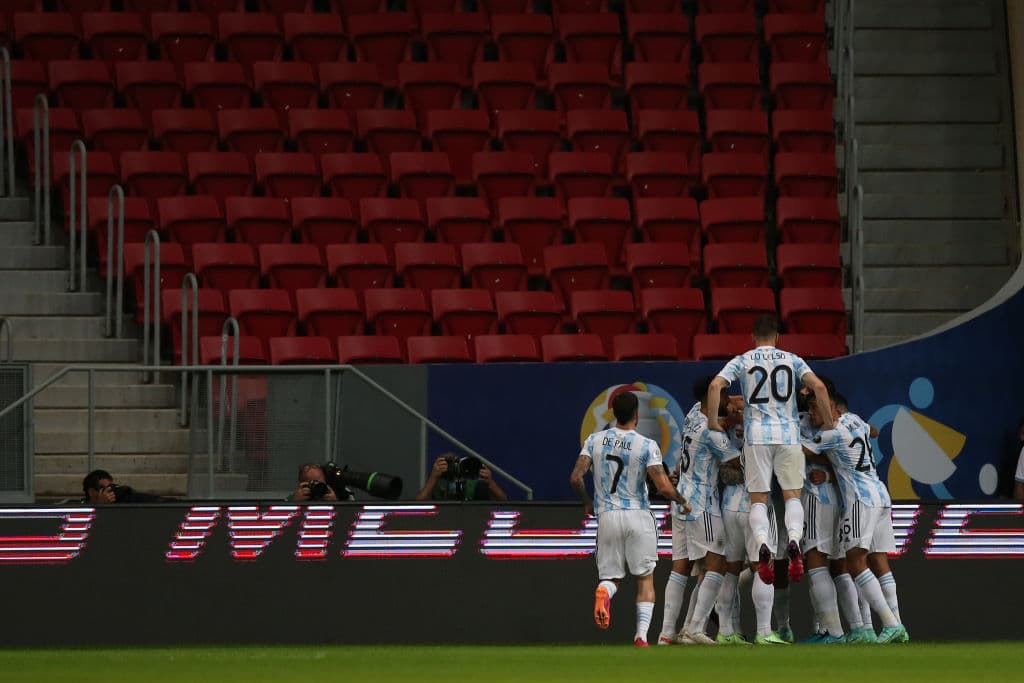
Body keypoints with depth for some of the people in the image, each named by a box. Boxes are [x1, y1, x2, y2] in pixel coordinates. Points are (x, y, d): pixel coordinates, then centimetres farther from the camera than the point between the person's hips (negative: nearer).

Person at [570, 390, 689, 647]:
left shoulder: (595, 440, 3)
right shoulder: (647, 446, -7)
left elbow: (575, 478, 0)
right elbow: (663, 487, -12)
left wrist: (587, 502, 19)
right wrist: (682, 501, 8)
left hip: (607, 516, 2)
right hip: (638, 516, -2)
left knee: (611, 577, 11)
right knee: (645, 579, 9)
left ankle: (604, 591, -26)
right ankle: (641, 636, -1)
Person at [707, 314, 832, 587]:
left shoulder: (742, 361, 7)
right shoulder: (792, 360, 9)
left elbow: (715, 385, -7)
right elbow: (818, 386, -3)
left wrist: (712, 421, 2)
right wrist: (828, 420, 7)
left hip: (756, 435, 0)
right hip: (788, 434, 0)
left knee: (758, 499, 4)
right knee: (792, 495, 7)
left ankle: (763, 544, -23)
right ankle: (794, 539, -21)